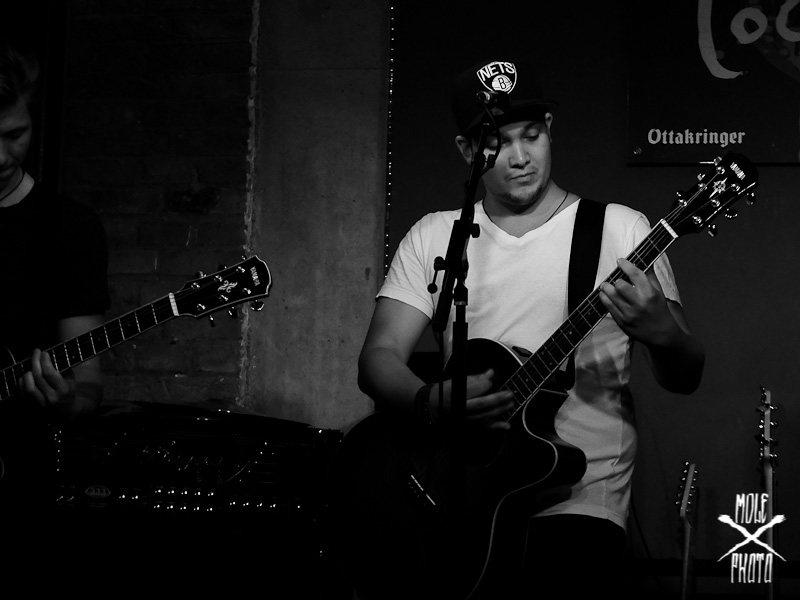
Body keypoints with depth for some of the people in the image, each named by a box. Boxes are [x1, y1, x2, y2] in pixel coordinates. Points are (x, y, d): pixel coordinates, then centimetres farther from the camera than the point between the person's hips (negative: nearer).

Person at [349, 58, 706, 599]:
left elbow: (686, 378, 2)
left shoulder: (619, 229, 4)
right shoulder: (434, 237, 11)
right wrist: (434, 403, -18)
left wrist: (660, 332, -22)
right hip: (453, 493, 2)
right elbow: (379, 358, 3)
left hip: (578, 501, -2)